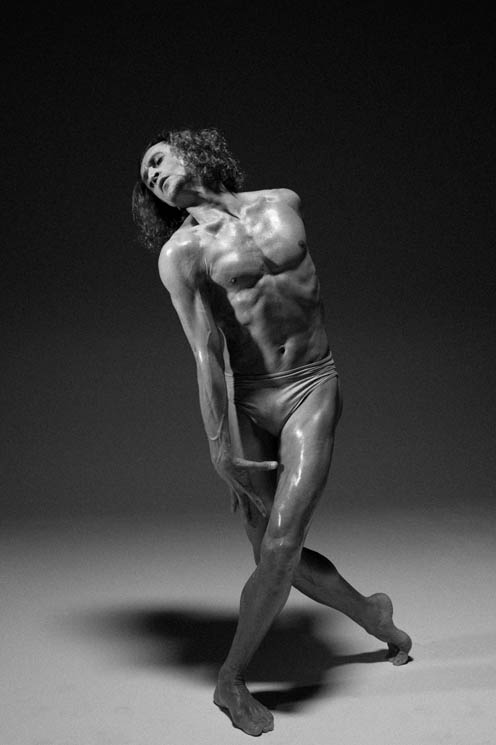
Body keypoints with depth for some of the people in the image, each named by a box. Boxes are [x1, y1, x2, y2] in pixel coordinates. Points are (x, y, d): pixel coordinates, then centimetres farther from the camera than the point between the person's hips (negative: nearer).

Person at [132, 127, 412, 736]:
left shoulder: (283, 202, 6)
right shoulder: (181, 252, -6)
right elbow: (206, 353, -13)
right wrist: (222, 447, -15)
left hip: (312, 394, 1)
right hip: (247, 404, -1)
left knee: (281, 549, -13)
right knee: (276, 556, 3)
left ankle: (230, 680, 10)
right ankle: (372, 616, 32)